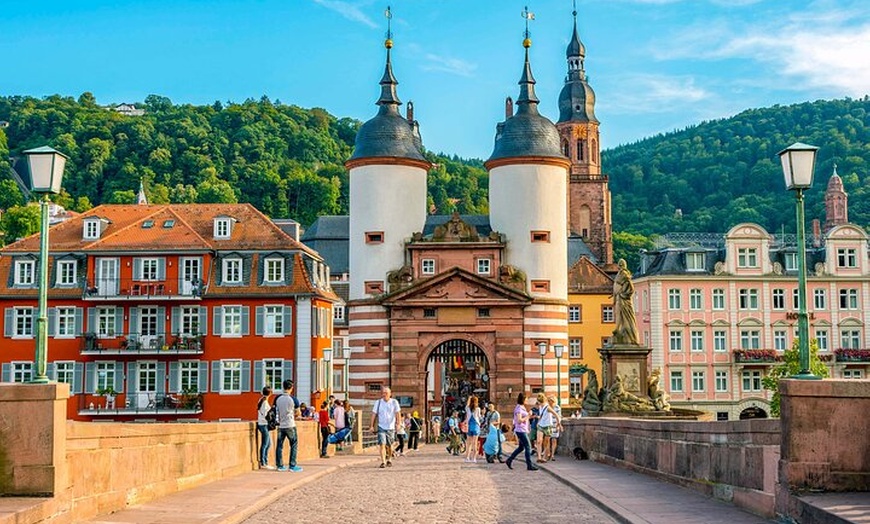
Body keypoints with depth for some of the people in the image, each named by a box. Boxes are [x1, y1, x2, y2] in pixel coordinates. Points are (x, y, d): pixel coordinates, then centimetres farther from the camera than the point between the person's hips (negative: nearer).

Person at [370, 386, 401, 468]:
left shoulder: (394, 402, 0)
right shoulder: (378, 402, 1)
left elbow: (397, 413, -4)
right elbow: (374, 414, 4)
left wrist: (398, 423, -17)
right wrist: (372, 426, 0)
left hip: (391, 427, 0)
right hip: (381, 427, 0)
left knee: (390, 445, 10)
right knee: (382, 444, -14)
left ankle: (389, 460, 31)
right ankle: (383, 462, -15)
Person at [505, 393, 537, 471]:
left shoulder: (522, 408, 15)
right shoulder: (519, 408, -15)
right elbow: (519, 420, -22)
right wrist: (528, 416, -14)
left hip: (523, 430, 10)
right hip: (520, 430, -10)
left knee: (521, 447, 14)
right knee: (528, 447, -8)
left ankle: (509, 460, 19)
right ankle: (529, 465, -5)